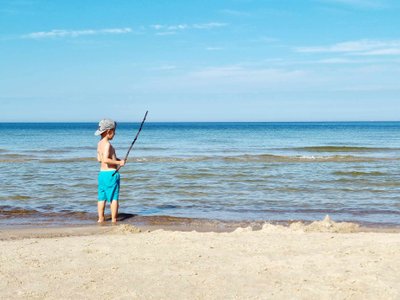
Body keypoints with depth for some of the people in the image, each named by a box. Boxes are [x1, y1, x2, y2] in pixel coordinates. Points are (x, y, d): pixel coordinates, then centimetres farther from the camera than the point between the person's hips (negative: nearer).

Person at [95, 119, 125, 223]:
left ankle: (101, 218, 14)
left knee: (102, 197, 11)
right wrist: (118, 162, -18)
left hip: (102, 173, 9)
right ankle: (114, 220, -1)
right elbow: (105, 160, -27)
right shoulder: (107, 144, -17)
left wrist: (115, 159, 19)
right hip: (111, 173, -9)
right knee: (114, 198, -2)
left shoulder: (100, 143, 12)